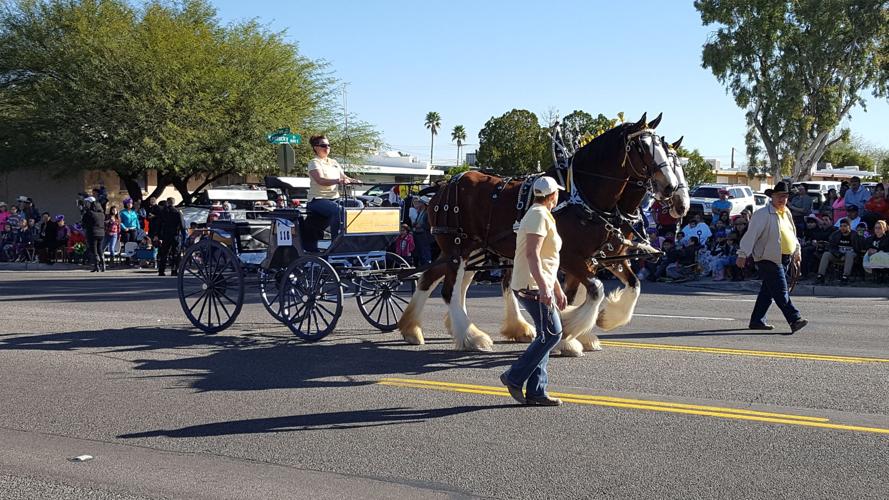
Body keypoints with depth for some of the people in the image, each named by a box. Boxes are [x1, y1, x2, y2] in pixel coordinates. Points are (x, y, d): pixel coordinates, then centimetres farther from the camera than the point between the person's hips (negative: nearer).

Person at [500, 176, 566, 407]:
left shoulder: (543, 216, 22)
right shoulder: (539, 215, -12)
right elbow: (532, 254, -23)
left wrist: (558, 290, 27)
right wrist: (544, 288, -29)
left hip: (538, 285, 10)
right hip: (532, 286, -10)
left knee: (546, 336, 9)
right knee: (552, 334, -11)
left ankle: (536, 391, 10)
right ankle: (514, 377, -7)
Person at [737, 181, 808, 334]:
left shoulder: (786, 213, 16)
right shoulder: (763, 214, -10)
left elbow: (792, 234, 29)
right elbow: (751, 234, -14)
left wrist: (796, 251, 27)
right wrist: (743, 254, -19)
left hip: (784, 259, 9)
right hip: (769, 259, -8)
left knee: (768, 291, 11)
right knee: (781, 292, -11)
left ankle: (757, 321, 17)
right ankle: (795, 319, -15)